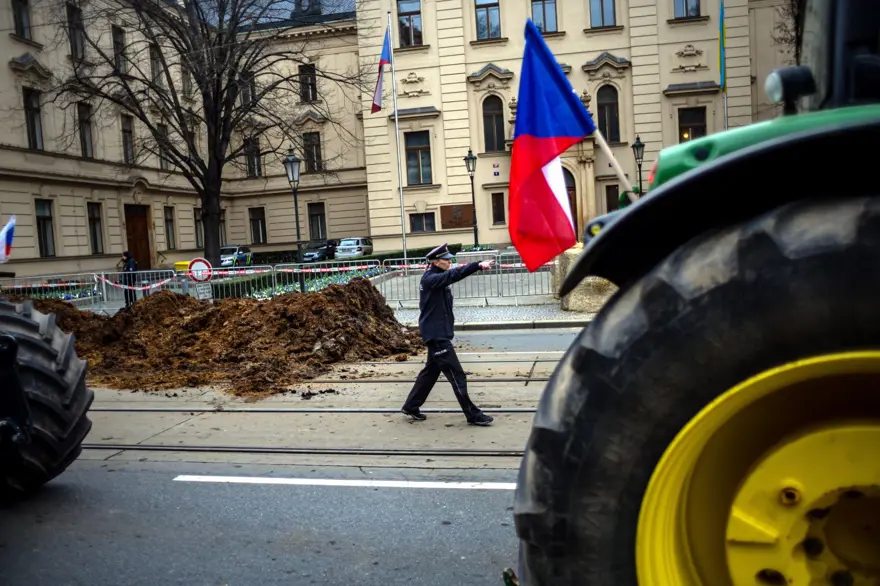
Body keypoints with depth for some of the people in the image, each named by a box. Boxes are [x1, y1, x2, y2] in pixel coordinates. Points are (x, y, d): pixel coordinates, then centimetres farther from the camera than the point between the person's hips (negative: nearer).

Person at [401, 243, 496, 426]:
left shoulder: (438, 278, 14)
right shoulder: (430, 279, -18)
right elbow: (453, 275, -32)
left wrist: (477, 266, -12)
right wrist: (478, 265, -41)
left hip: (440, 332, 10)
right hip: (436, 334, -10)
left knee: (431, 370, 18)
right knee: (456, 375, -6)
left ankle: (411, 406, 29)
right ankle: (473, 415, -1)